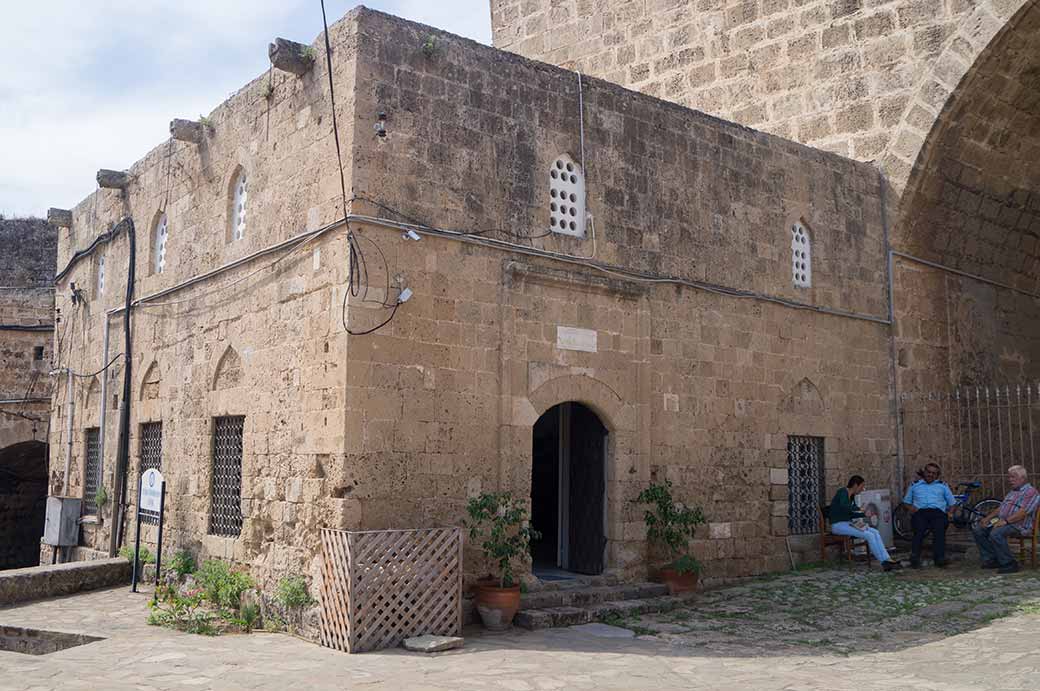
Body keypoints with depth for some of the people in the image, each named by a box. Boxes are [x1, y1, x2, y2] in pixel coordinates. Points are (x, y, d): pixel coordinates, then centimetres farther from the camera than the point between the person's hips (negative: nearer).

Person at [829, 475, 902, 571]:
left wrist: (864, 514, 10)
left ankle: (887, 559, -14)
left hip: (847, 523, 9)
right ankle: (884, 563, -12)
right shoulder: (843, 492, -14)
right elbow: (843, 507, -31)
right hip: (838, 525, -9)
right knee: (869, 535, -20)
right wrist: (859, 509, -22)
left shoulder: (851, 496, 14)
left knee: (875, 532, -7)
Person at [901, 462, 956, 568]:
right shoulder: (914, 485, 30)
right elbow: (906, 502, 26)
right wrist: (911, 508, 3)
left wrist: (950, 513, 4)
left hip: (938, 512, 0)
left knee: (939, 531, -34)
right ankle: (914, 557, -46)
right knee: (919, 531, -33)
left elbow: (952, 503, 25)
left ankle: (940, 558, -45)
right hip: (919, 512, 0)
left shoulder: (943, 486, 30)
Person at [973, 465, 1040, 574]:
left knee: (996, 533, -35)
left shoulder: (1031, 492, -7)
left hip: (1018, 525, -10)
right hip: (1003, 522, 10)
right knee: (978, 530, -3)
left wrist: (1006, 521, -26)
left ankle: (1009, 564, -22)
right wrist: (988, 518, 11)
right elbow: (1000, 507, 25)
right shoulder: (1012, 492, 25)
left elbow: (1023, 513, -20)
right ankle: (991, 559, -2)